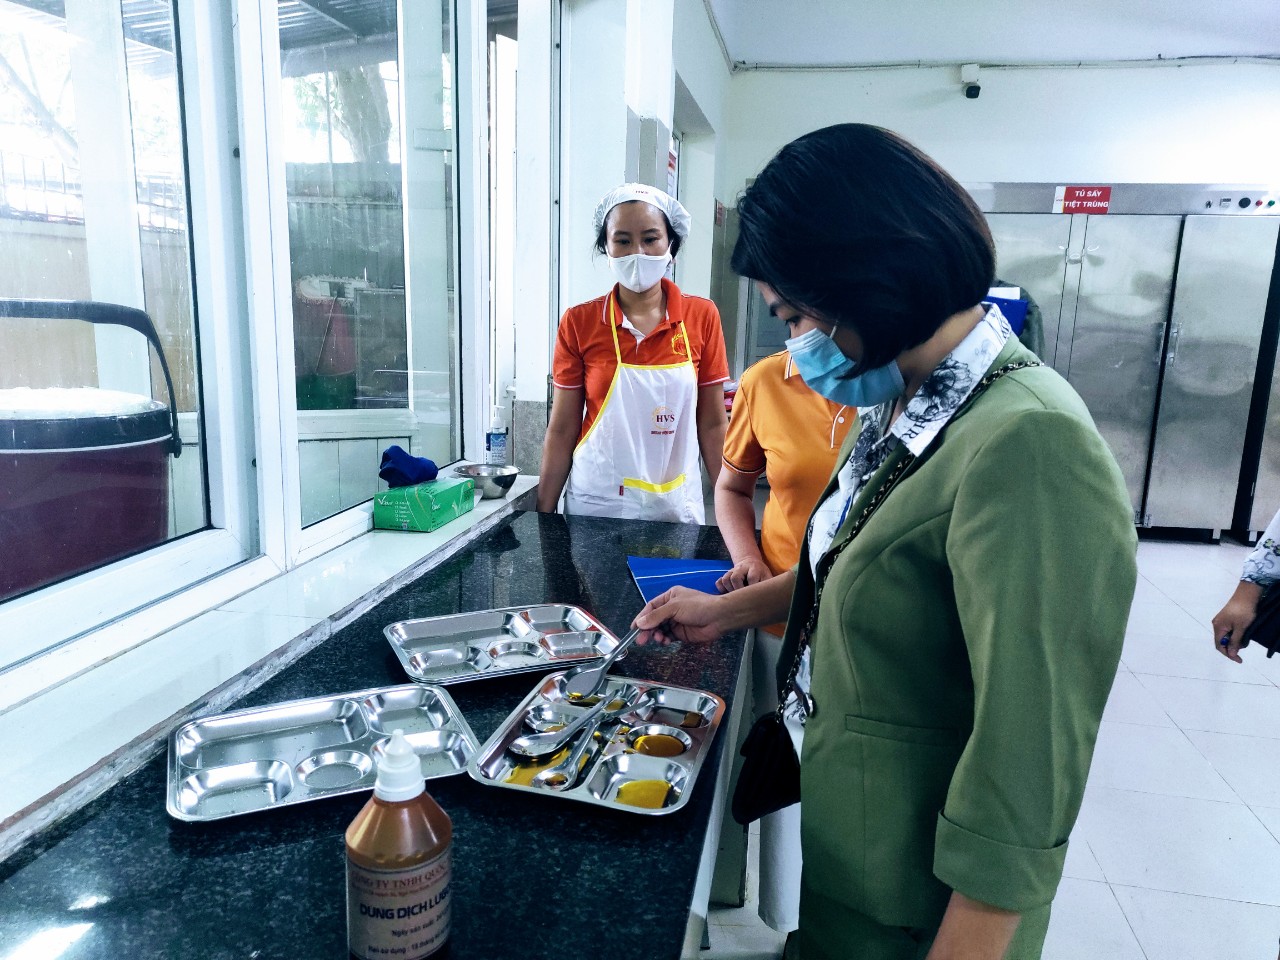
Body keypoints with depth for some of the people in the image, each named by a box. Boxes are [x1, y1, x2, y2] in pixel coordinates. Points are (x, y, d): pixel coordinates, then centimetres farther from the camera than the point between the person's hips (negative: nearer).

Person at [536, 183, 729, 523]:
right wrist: (543, 515, -1)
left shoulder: (702, 316, -3)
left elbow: (712, 424, 1)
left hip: (675, 505, 1)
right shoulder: (579, 322, -5)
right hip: (596, 505, 0)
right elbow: (562, 430, -1)